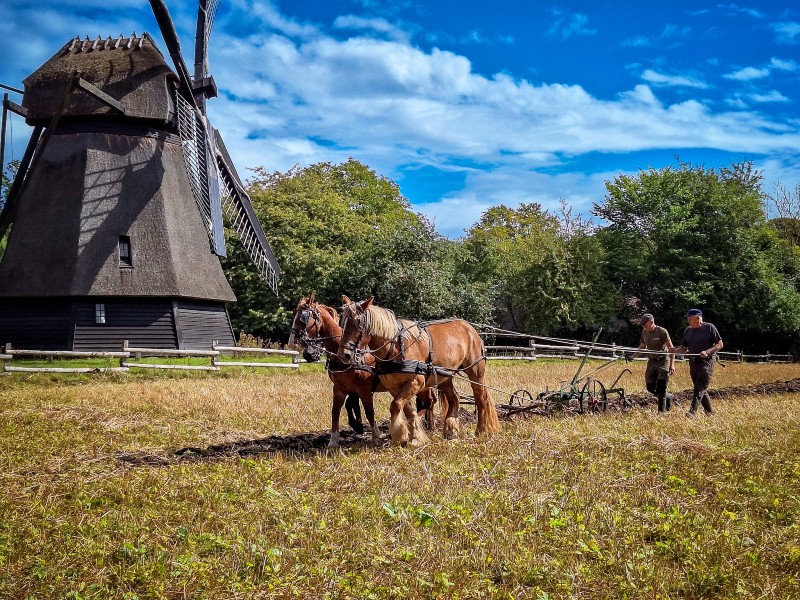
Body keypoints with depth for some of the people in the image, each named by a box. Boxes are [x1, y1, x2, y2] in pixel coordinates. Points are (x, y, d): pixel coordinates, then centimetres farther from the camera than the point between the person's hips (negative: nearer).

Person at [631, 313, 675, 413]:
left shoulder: (662, 332, -12)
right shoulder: (644, 333, 7)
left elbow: (671, 348, -14)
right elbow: (642, 346, 23)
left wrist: (672, 364, -21)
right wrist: (633, 356, 8)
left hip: (663, 361, -6)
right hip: (651, 362, 6)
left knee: (661, 388, -8)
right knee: (650, 387, 5)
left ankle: (661, 411, 0)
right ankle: (668, 397, 28)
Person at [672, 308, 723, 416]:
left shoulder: (709, 328, -4)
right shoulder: (687, 330, 12)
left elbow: (720, 344, -4)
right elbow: (684, 348, 17)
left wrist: (707, 352, -19)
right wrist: (675, 350, -5)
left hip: (706, 362, -6)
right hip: (693, 363, 6)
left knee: (700, 389, -14)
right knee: (702, 390, 11)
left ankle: (692, 412, -22)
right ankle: (709, 412, 22)